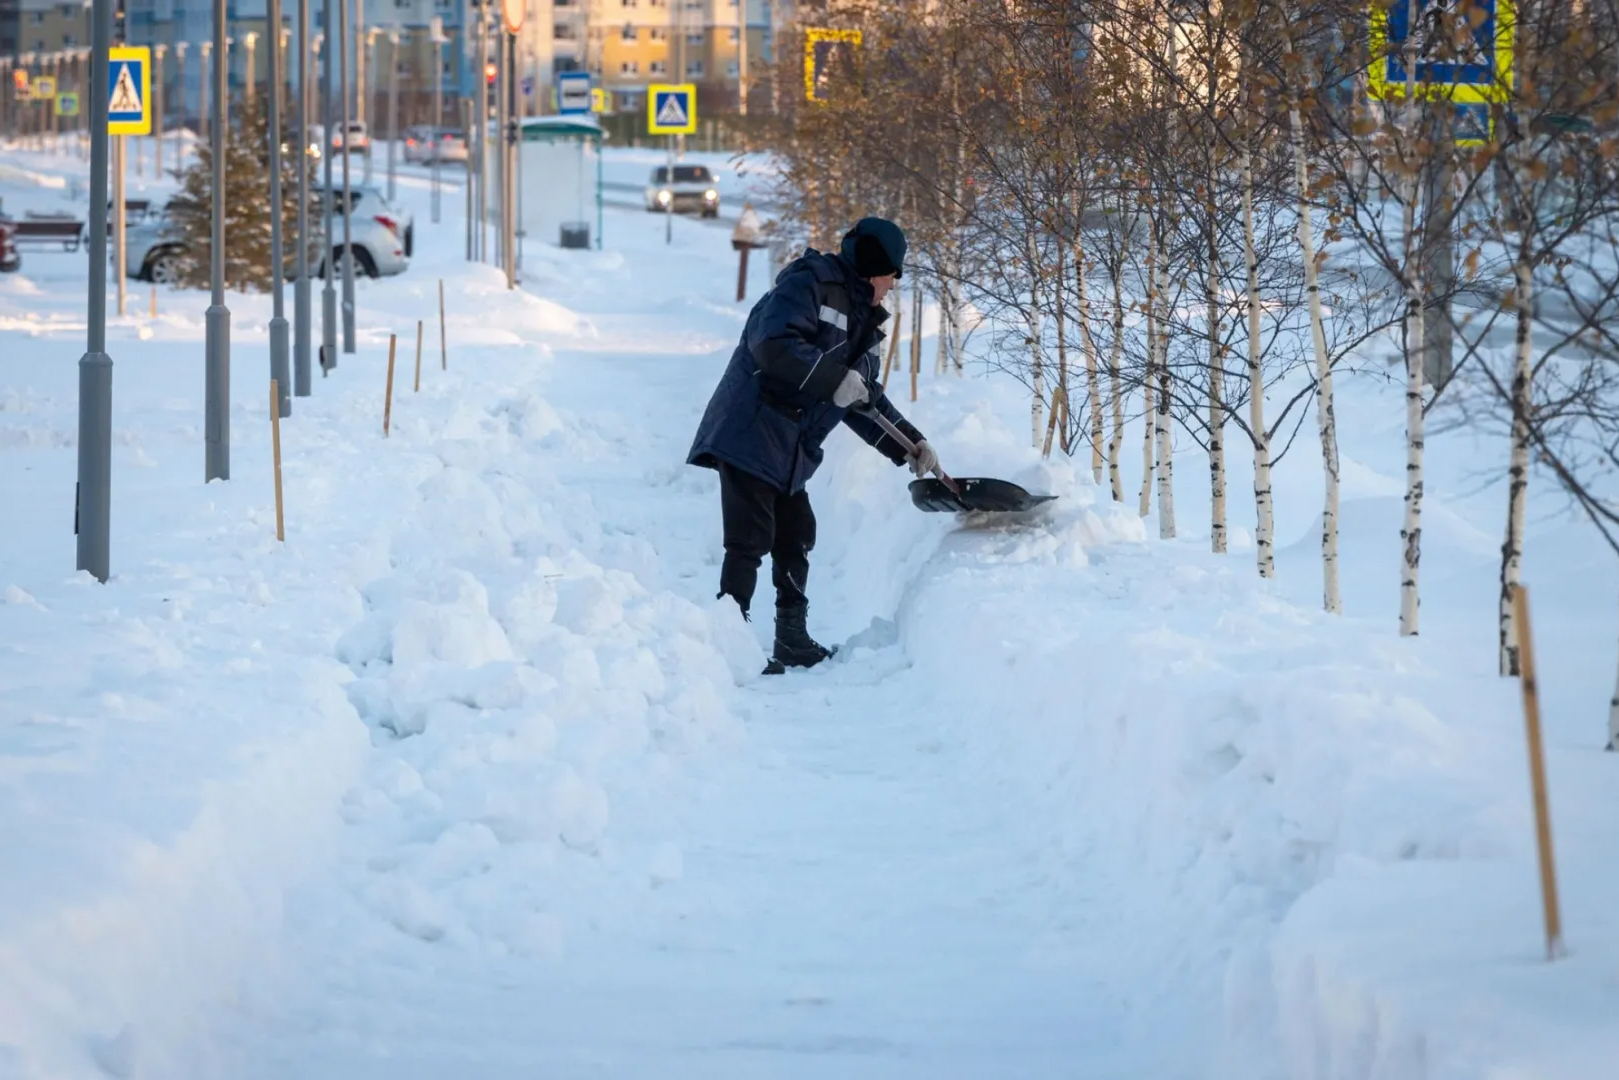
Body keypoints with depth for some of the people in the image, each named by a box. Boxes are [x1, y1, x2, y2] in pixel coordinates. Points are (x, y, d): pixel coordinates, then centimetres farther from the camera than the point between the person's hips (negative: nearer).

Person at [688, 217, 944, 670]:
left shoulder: (863, 318, 18)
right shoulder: (809, 284, -12)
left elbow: (866, 398, 23)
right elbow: (772, 344, -27)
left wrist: (908, 443, 14)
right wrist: (834, 380, -27)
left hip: (789, 450, 10)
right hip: (749, 434, -10)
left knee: (795, 539, 15)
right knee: (751, 542, -12)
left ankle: (793, 642, 25)